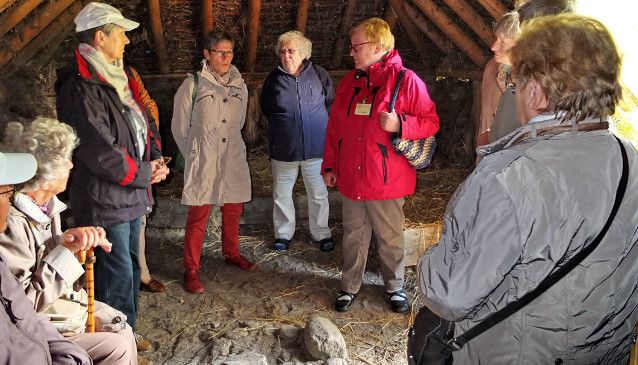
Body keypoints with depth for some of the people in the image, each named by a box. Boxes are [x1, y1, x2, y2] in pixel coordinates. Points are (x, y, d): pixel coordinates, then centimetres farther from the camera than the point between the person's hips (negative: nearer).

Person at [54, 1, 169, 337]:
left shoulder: (118, 79, 13)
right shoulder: (80, 88, -19)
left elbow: (142, 124, 20)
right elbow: (98, 151, -24)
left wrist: (154, 158, 2)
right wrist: (144, 173, -13)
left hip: (130, 195, 10)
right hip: (105, 201, -10)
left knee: (130, 268, 19)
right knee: (118, 278, -3)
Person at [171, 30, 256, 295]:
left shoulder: (239, 85, 8)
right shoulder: (192, 85, -4)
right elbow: (179, 127, 3)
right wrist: (195, 156, 7)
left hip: (233, 162, 4)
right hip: (203, 164, -4)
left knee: (233, 211, 14)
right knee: (198, 216, -2)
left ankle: (231, 253, 37)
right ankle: (191, 270, 11)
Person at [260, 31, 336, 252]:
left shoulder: (319, 74, -2)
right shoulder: (274, 79, 0)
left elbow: (331, 103, 9)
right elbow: (266, 110, 14)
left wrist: (319, 125, 5)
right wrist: (282, 125, 9)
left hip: (315, 147, -1)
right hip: (283, 148, 1)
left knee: (318, 194, 10)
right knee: (282, 193, 11)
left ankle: (321, 233, 26)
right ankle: (283, 233, 29)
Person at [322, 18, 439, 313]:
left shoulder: (406, 80, -8)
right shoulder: (349, 82, 9)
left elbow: (431, 122, -6)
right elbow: (334, 127, 14)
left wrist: (400, 124, -23)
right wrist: (329, 166, 13)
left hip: (387, 181, -4)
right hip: (350, 178, 4)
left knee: (390, 238, 10)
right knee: (353, 236, 15)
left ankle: (395, 287, 30)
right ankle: (350, 286, 30)